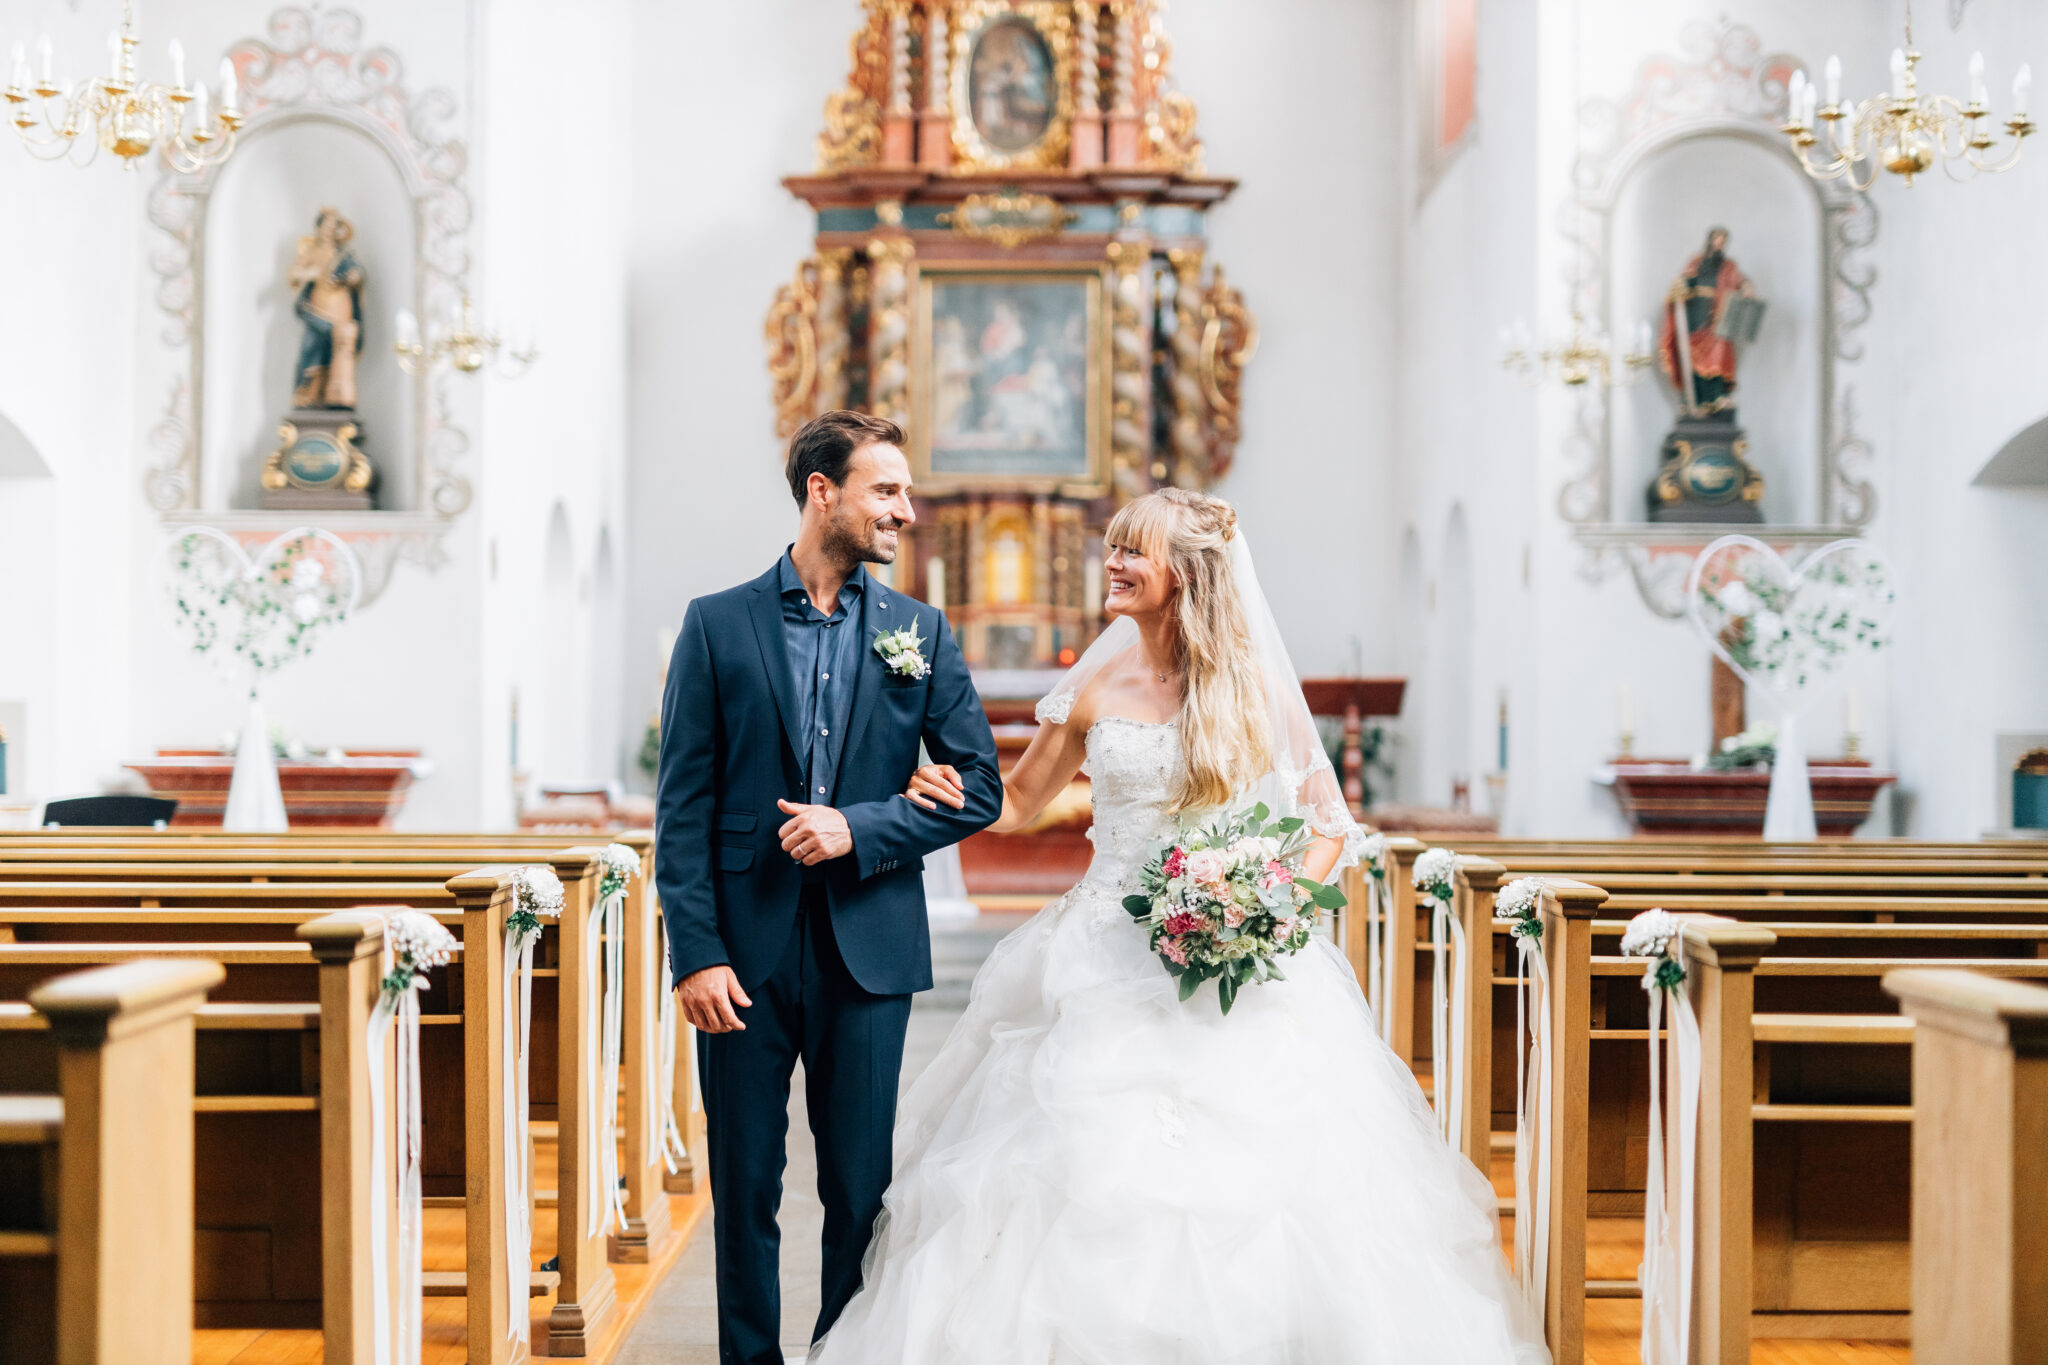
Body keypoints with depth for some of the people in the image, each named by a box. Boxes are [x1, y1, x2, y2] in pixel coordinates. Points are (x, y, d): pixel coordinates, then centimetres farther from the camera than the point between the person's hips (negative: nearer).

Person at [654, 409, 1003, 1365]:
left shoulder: (921, 632, 7)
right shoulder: (718, 624, 1)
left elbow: (979, 788, 5)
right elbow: (682, 806, -1)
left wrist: (861, 827, -10)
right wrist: (695, 953, -9)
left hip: (870, 948, 1)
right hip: (746, 949, -1)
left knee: (860, 1186, 7)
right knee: (745, 1183, 7)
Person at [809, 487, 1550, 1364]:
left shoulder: (1255, 687, 0)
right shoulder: (1096, 688, 5)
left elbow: (1330, 826, 5)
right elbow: (1017, 803, 15)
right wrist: (948, 793, -6)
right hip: (1109, 967, 2)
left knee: (1253, 1169, -6)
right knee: (1090, 1158, -4)